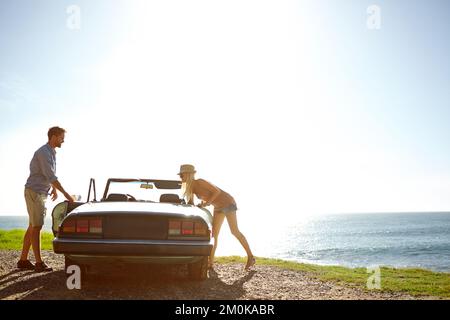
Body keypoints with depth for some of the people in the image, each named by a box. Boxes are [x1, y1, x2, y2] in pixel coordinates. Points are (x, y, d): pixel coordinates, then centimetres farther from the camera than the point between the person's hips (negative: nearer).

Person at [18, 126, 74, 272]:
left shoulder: (51, 152, 13)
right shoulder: (44, 152, -18)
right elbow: (50, 176, -24)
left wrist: (54, 188, 16)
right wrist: (65, 193, -24)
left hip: (41, 193, 9)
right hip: (34, 192, -9)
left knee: (32, 227, 10)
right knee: (36, 227, -9)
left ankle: (23, 260, 16)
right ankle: (39, 263, -8)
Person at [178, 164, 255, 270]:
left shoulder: (199, 182, -20)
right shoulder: (191, 187, 4)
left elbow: (217, 191, -21)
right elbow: (190, 204, 11)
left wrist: (207, 203, -22)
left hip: (227, 202, -8)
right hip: (218, 207, 9)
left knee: (235, 231, -9)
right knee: (214, 234, 1)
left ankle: (250, 257, 2)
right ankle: (210, 262, 2)